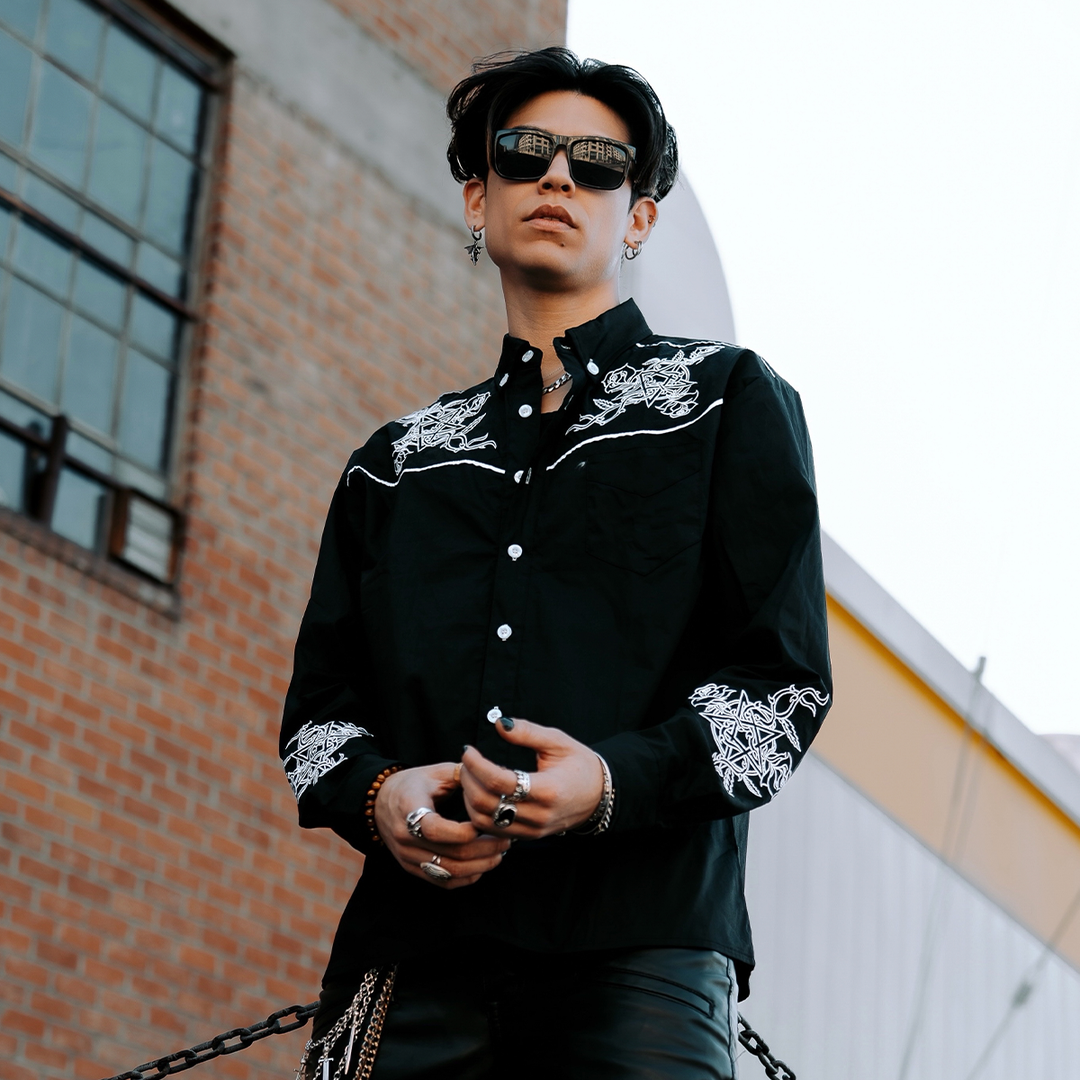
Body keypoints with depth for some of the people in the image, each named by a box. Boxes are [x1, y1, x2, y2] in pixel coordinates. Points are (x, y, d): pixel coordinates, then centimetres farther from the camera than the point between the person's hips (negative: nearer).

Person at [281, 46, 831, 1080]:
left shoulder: (731, 400, 14)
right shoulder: (397, 459, 24)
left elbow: (786, 676, 4)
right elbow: (318, 699, 20)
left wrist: (616, 781, -14)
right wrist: (378, 792, -4)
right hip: (409, 945, 3)